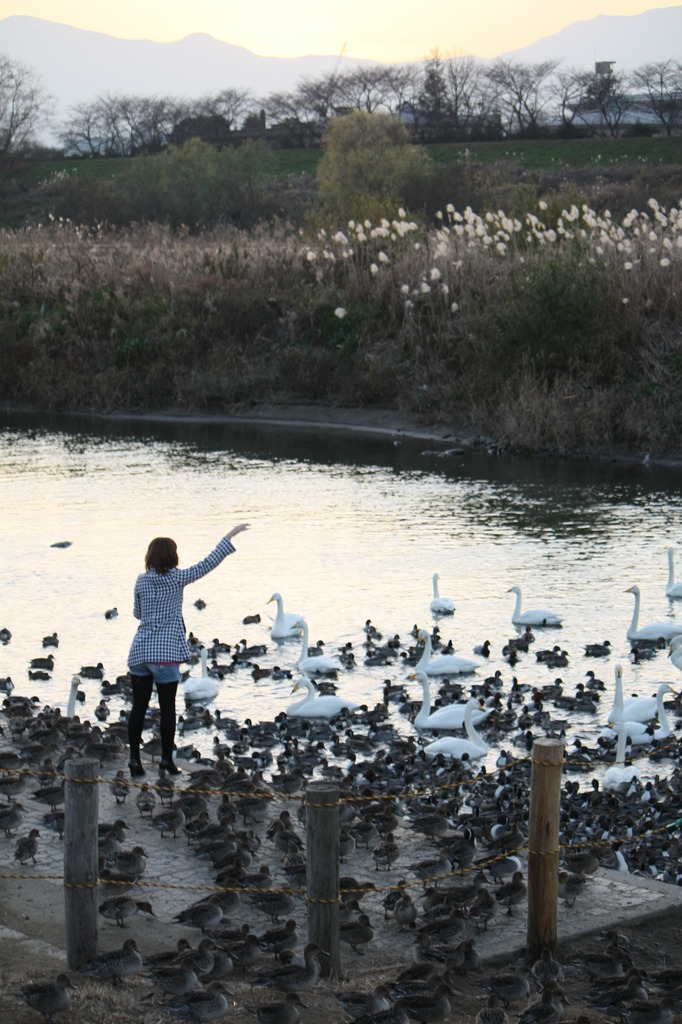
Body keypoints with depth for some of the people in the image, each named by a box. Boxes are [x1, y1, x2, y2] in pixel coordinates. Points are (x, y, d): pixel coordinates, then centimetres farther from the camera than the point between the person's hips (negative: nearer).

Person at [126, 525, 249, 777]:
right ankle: (167, 758, 6)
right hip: (165, 653, -4)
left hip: (139, 652, 4)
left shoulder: (141, 580, 6)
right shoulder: (176, 578, -6)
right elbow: (209, 563, -3)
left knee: (138, 707, 6)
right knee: (167, 708, 5)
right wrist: (230, 536, 2)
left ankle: (134, 758, 4)